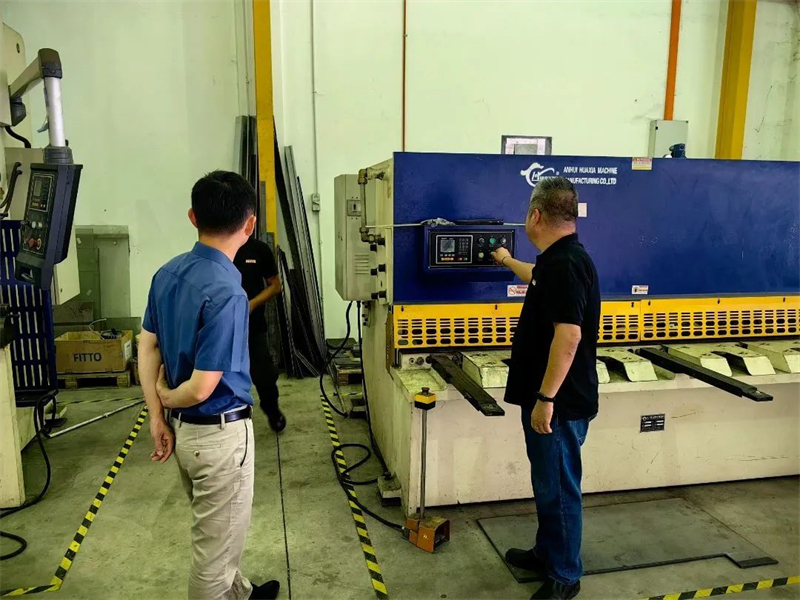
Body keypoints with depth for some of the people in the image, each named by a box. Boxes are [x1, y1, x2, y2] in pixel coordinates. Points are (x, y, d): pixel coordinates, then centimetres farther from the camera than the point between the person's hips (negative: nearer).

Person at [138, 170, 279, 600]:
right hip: (220, 433, -9)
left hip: (184, 428, 9)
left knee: (213, 533, 28)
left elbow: (147, 346, 6)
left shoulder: (168, 273, -1)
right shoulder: (226, 294, -28)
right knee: (215, 546, 12)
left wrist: (157, 416, 7)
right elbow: (202, 388, -26)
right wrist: (166, 398, -5)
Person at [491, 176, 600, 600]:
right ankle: (547, 552, 38)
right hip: (549, 398, 10)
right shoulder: (558, 260, 10)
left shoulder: (565, 263, -22)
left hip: (559, 403, -10)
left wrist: (546, 398, -25)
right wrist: (508, 261, 50)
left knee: (558, 487, 4)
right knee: (547, 483, 21)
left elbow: (568, 335, -28)